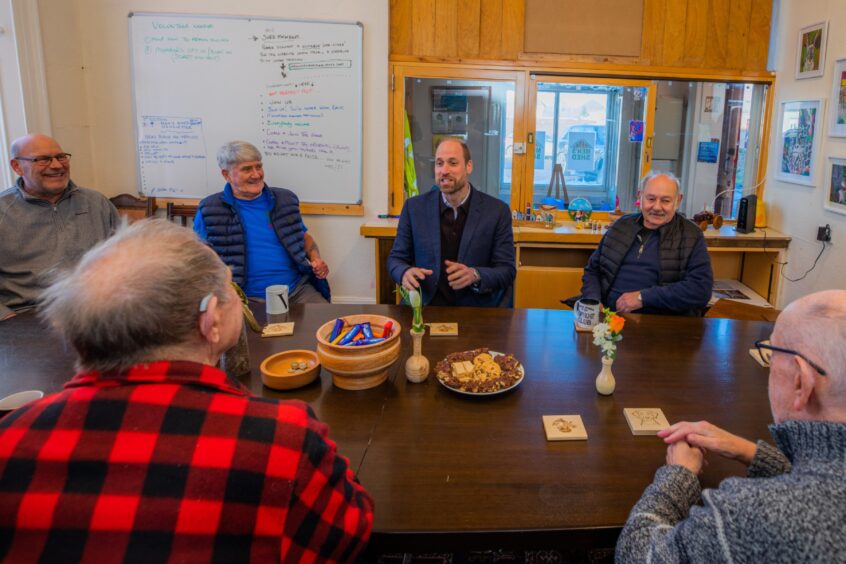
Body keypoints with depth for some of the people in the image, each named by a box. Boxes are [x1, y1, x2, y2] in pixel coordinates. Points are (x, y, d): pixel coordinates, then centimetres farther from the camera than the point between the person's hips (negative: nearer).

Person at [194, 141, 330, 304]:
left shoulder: (285, 200, 11)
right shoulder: (209, 211, 2)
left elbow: (304, 237, 23)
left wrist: (316, 259, 3)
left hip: (299, 289, 3)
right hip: (250, 298, -2)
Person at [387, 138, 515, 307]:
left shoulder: (497, 211, -1)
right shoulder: (414, 207, 3)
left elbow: (507, 270, -1)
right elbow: (396, 258, 8)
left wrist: (475, 275, -20)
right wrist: (406, 272, -15)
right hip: (424, 307, 1)